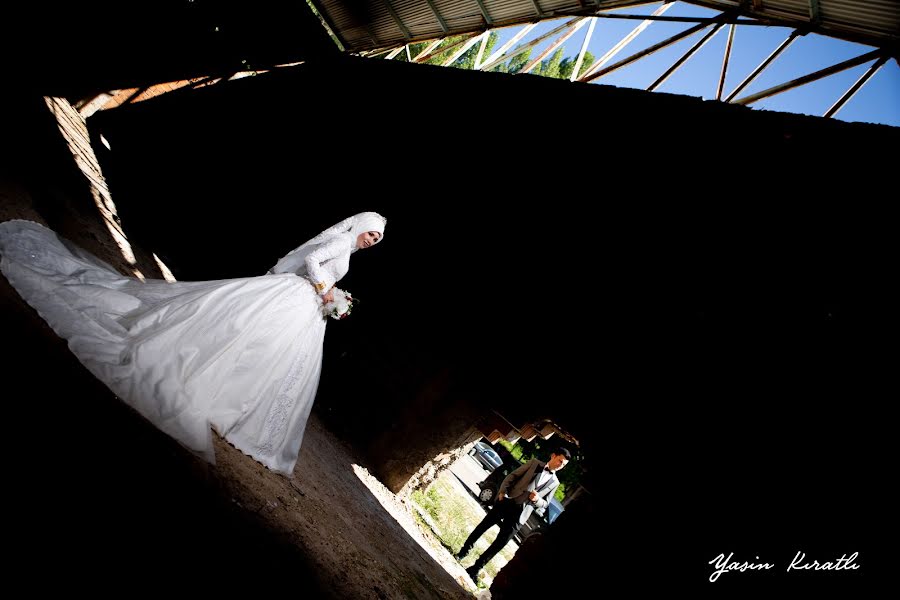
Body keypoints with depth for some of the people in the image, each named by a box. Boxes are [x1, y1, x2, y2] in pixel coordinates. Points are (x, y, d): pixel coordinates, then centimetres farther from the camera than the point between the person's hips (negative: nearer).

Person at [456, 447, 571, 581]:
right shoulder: (534, 463, 7)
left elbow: (545, 503, 13)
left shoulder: (554, 482, 10)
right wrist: (502, 492, -7)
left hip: (519, 514, 0)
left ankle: (475, 569, 8)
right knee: (482, 527, 4)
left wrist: (537, 499, -10)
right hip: (506, 502, 0)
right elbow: (512, 476, 6)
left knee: (500, 543, -2)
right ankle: (463, 552, 23)